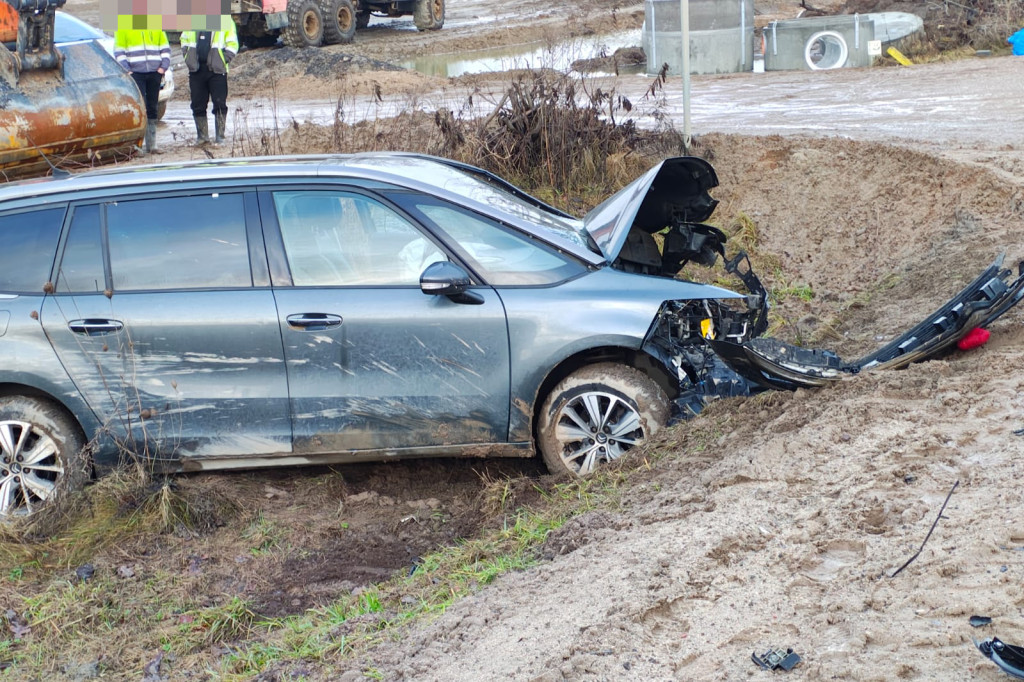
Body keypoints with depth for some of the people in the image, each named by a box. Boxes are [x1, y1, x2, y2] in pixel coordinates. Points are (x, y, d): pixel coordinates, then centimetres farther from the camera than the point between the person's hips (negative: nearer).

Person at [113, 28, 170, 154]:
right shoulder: (123, 28, 4)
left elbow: (165, 49, 16)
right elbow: (119, 52, 2)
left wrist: (163, 67, 2)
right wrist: (126, 70, -10)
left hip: (154, 73, 4)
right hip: (135, 73, -3)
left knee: (152, 108, 7)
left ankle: (152, 145, 12)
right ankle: (141, 144, -11)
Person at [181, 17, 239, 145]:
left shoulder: (225, 20, 1)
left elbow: (232, 44, -2)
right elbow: (184, 39, 20)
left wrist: (224, 60, -11)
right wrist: (187, 56, 6)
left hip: (217, 69, -4)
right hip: (196, 69, 4)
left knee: (219, 104, -5)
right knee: (198, 105, 6)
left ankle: (220, 135, 3)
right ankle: (202, 135, 16)